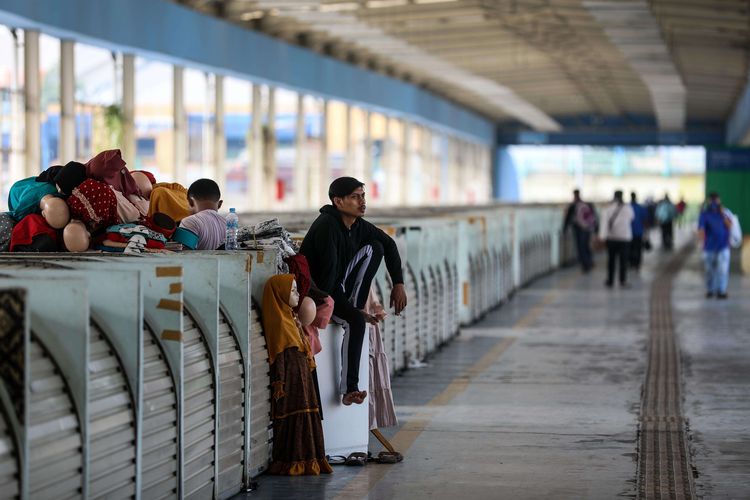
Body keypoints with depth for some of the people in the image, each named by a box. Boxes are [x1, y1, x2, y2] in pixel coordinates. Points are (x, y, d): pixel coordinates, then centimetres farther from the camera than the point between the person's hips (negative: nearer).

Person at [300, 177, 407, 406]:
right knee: (355, 321, -32)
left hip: (339, 287, 8)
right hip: (317, 291, -8)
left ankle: (356, 307, -5)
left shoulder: (358, 225, 0)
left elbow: (389, 244, 16)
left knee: (376, 248, -2)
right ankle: (349, 389, -31)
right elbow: (327, 276, -27)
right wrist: (353, 312, -22)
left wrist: (398, 283, 6)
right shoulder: (327, 226, -25)